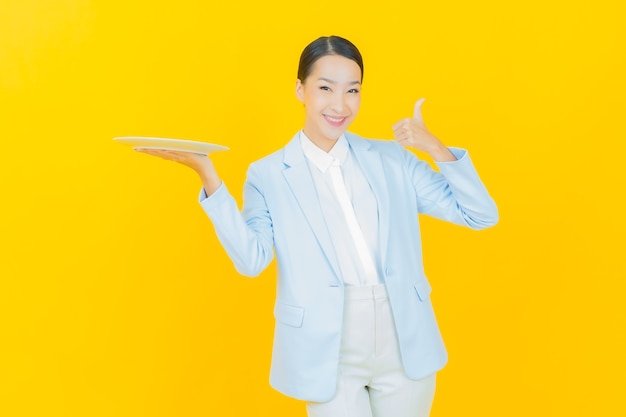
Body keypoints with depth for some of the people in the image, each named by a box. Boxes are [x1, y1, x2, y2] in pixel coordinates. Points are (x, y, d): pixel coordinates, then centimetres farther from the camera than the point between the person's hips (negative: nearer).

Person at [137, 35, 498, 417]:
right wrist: (208, 177, -21)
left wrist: (435, 148, -7)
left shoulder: (392, 159, 5)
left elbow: (481, 215, 5)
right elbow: (251, 259, -14)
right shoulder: (268, 175, 0)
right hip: (331, 354, -2)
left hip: (405, 344, 3)